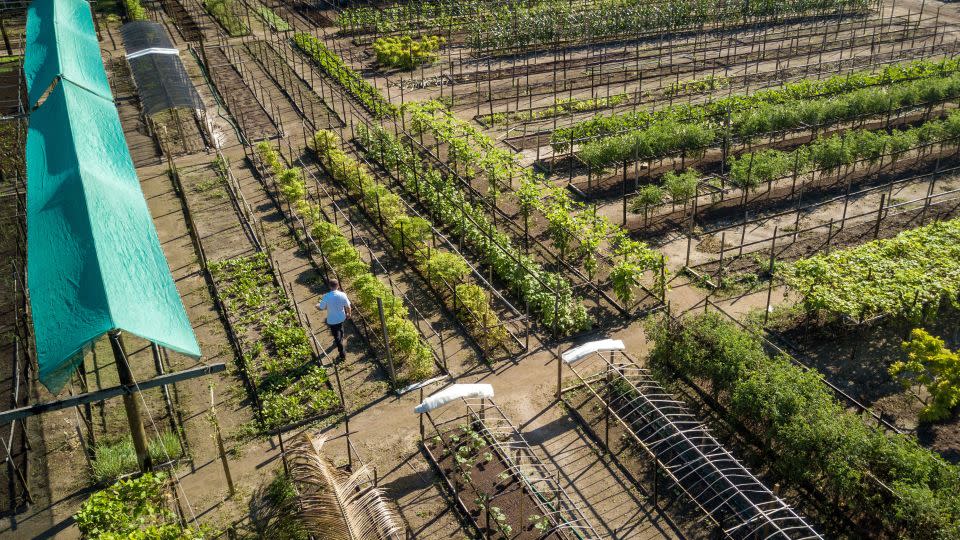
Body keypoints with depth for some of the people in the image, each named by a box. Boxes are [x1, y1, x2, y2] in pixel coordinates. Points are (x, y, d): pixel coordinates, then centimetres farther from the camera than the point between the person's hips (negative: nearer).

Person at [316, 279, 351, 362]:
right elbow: (348, 306, -9)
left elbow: (321, 308, -14)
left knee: (337, 336, 10)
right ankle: (340, 341, 61)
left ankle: (342, 354, 15)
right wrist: (349, 314, 12)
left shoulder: (326, 297, -26)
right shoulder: (343, 295, -20)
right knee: (340, 329, 34)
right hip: (341, 318, 3)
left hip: (332, 320, -3)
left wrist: (317, 306, 10)